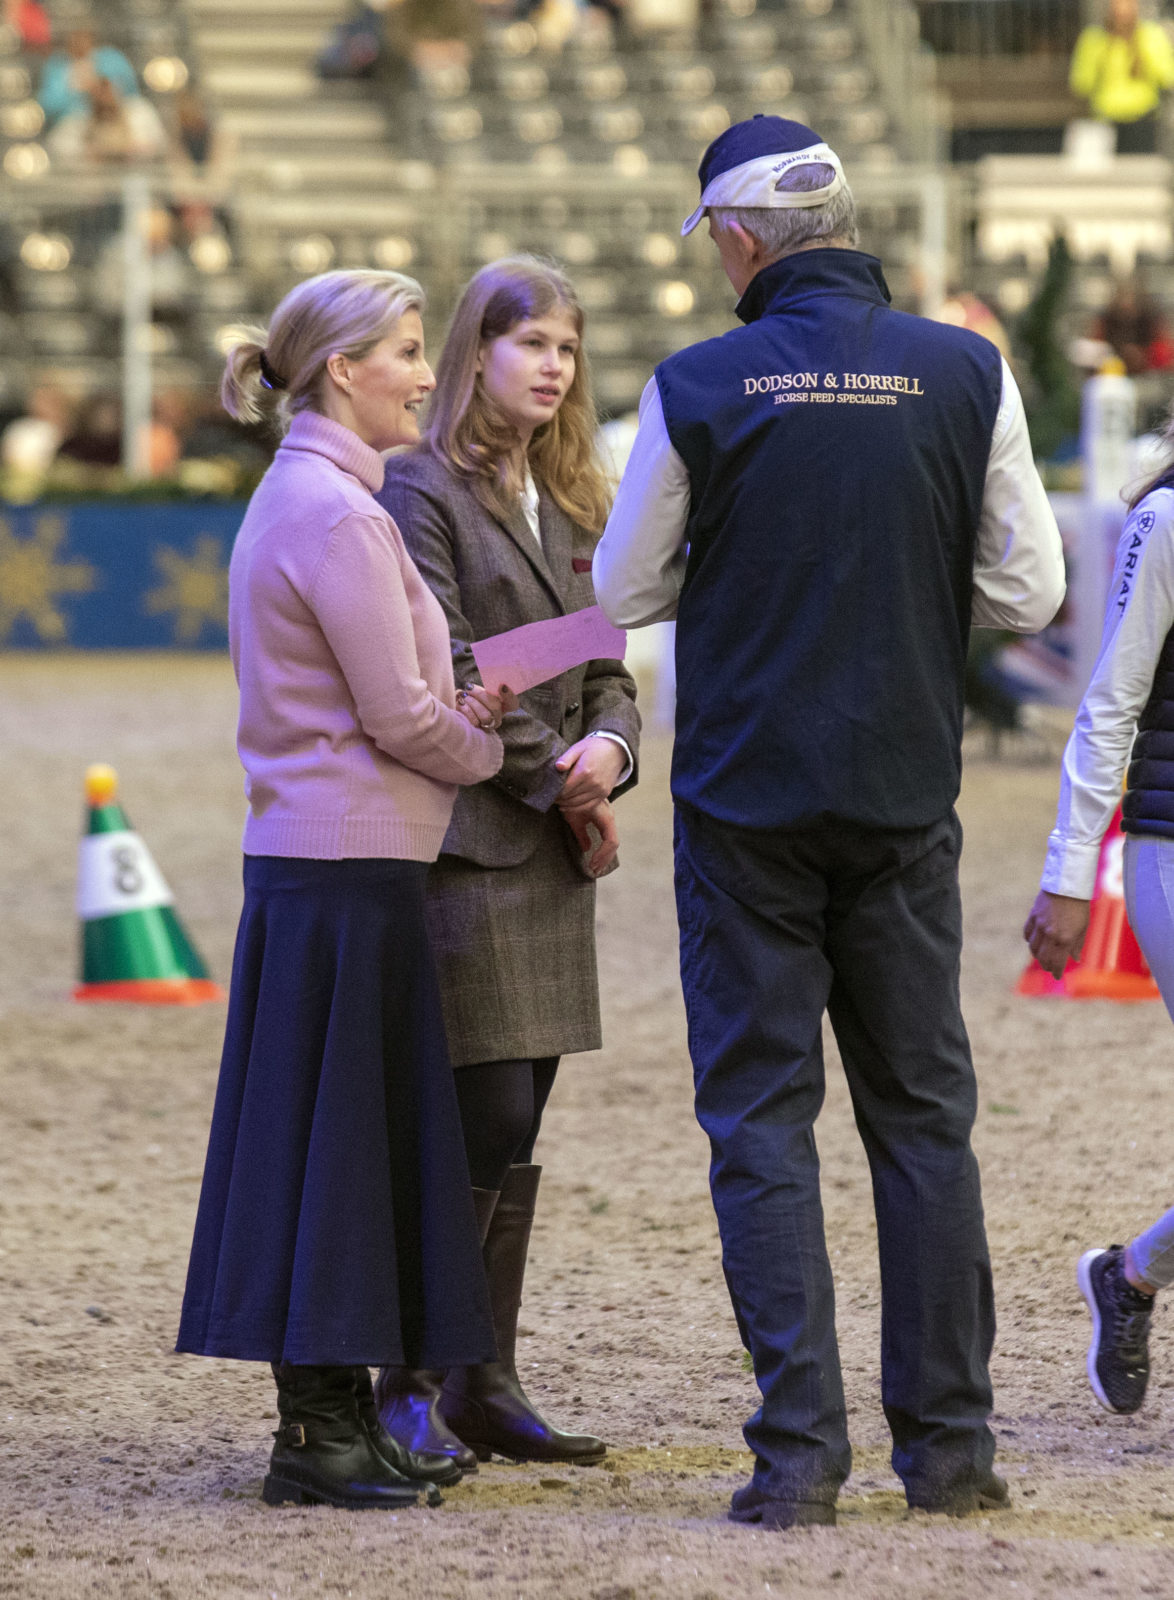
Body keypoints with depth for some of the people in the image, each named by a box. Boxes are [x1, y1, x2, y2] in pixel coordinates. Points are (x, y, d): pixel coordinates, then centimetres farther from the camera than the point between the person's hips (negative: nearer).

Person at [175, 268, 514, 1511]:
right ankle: (315, 1433, -2)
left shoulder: (301, 497, 16)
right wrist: (490, 745, 3)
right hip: (348, 862, -10)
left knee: (353, 1140, 12)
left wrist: (463, 709, 4)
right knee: (331, 1136, -6)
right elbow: (400, 716, -15)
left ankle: (341, 1418, 16)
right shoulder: (336, 511, -15)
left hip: (321, 859, 10)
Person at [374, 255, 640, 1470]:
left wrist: (608, 748, -6)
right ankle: (410, 1388, -4)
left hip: (555, 855, 7)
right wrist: (552, 778, -11)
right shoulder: (425, 491, -6)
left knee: (512, 1131, 8)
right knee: (484, 1121, -11)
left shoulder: (569, 504, 18)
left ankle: (487, 1387, 12)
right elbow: (444, 676, -13)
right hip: (465, 844, -7)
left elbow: (605, 666, 15)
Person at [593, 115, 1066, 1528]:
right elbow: (1028, 591, 0)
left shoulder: (697, 389, -8)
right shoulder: (967, 376, -3)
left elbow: (622, 591, 2)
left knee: (760, 1119, 3)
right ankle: (948, 1442, 11)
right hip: (904, 801, 2)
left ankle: (800, 1451, -3)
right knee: (921, 1111, 11)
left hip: (745, 806, -2)